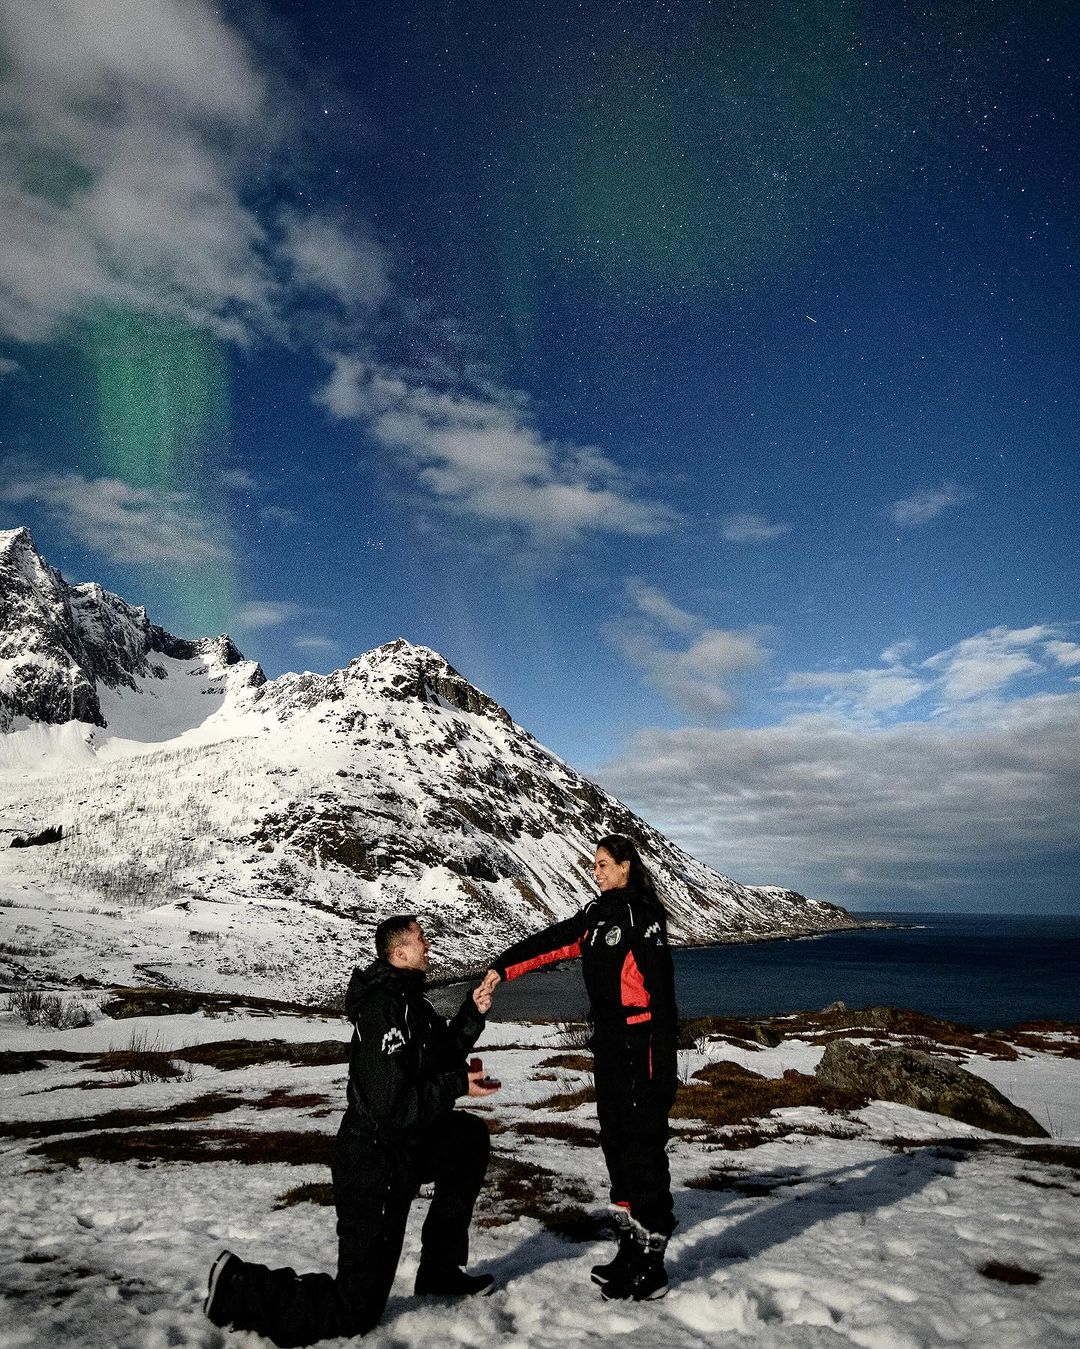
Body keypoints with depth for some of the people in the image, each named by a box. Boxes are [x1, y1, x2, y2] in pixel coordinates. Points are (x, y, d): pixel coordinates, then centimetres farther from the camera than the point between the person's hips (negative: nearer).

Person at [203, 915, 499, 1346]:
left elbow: (442, 1058, 15)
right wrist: (458, 1085, -23)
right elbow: (391, 1110, -29)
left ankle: (439, 1271, 24)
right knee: (353, 1314, 0)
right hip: (374, 1171, -9)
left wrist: (471, 1015, 1)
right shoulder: (383, 1011, -26)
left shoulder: (408, 1001, 5)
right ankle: (240, 1288, 10)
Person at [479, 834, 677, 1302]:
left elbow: (659, 987, -18)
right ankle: (631, 1249, 26)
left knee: (643, 1148, -2)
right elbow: (552, 941, 12)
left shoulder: (642, 914, -14)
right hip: (608, 1040, 9)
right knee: (615, 1141, 14)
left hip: (640, 1044, -9)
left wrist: (661, 1061, -19)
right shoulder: (598, 913, 12)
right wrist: (502, 967, 3)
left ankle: (650, 1270, 8)